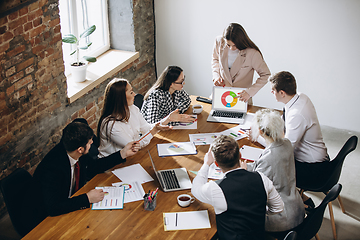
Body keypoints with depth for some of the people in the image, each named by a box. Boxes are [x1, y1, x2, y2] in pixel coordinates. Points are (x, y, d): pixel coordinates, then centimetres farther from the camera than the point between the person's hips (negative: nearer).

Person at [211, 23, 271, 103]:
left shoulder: (252, 53, -21)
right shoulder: (219, 42, -8)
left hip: (241, 96, -2)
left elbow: (265, 75, -11)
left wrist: (249, 92, -22)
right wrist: (216, 76, -1)